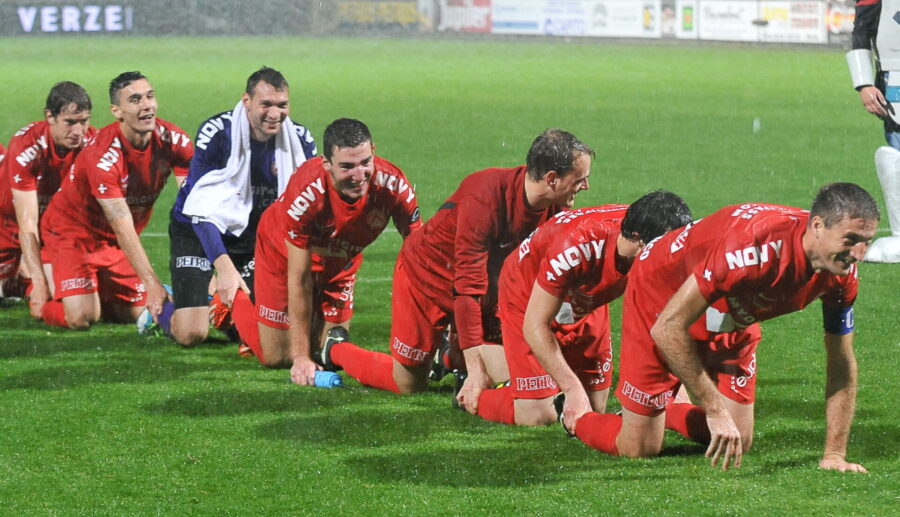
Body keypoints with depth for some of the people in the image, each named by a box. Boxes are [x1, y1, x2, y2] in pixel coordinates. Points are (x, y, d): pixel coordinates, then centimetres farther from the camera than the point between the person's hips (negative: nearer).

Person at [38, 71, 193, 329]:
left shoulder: (173, 141, -16)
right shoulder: (102, 156, -32)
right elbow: (123, 227, -33)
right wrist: (152, 283, -38)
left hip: (114, 241, 6)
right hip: (73, 232, -6)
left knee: (135, 313, -1)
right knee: (82, 319, -17)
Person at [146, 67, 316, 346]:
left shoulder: (301, 140, -13)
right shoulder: (216, 133, -26)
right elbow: (201, 209, -28)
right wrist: (225, 268, -39)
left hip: (253, 235, 4)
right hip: (197, 230, -4)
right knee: (191, 333, -14)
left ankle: (222, 305, 26)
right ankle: (160, 307, 21)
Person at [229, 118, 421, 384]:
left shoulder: (393, 184, -34)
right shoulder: (307, 191, -42)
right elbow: (299, 279, -33)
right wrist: (301, 357, -30)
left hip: (340, 262, 4)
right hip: (284, 252, -4)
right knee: (277, 357, 4)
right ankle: (233, 299, 33)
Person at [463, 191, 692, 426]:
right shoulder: (579, 246, -43)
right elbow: (535, 325, -33)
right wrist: (573, 388, -36)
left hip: (587, 305, 5)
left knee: (595, 410, 3)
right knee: (539, 416, -12)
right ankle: (474, 397, 17)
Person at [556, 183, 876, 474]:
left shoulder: (842, 273, -23)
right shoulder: (756, 245, -44)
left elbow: (841, 365, -8)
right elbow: (667, 327, -38)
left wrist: (834, 455, -13)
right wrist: (714, 408, -36)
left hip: (734, 320, 6)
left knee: (738, 441, 3)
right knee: (640, 448, -3)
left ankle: (667, 412, 33)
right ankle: (576, 416, 29)